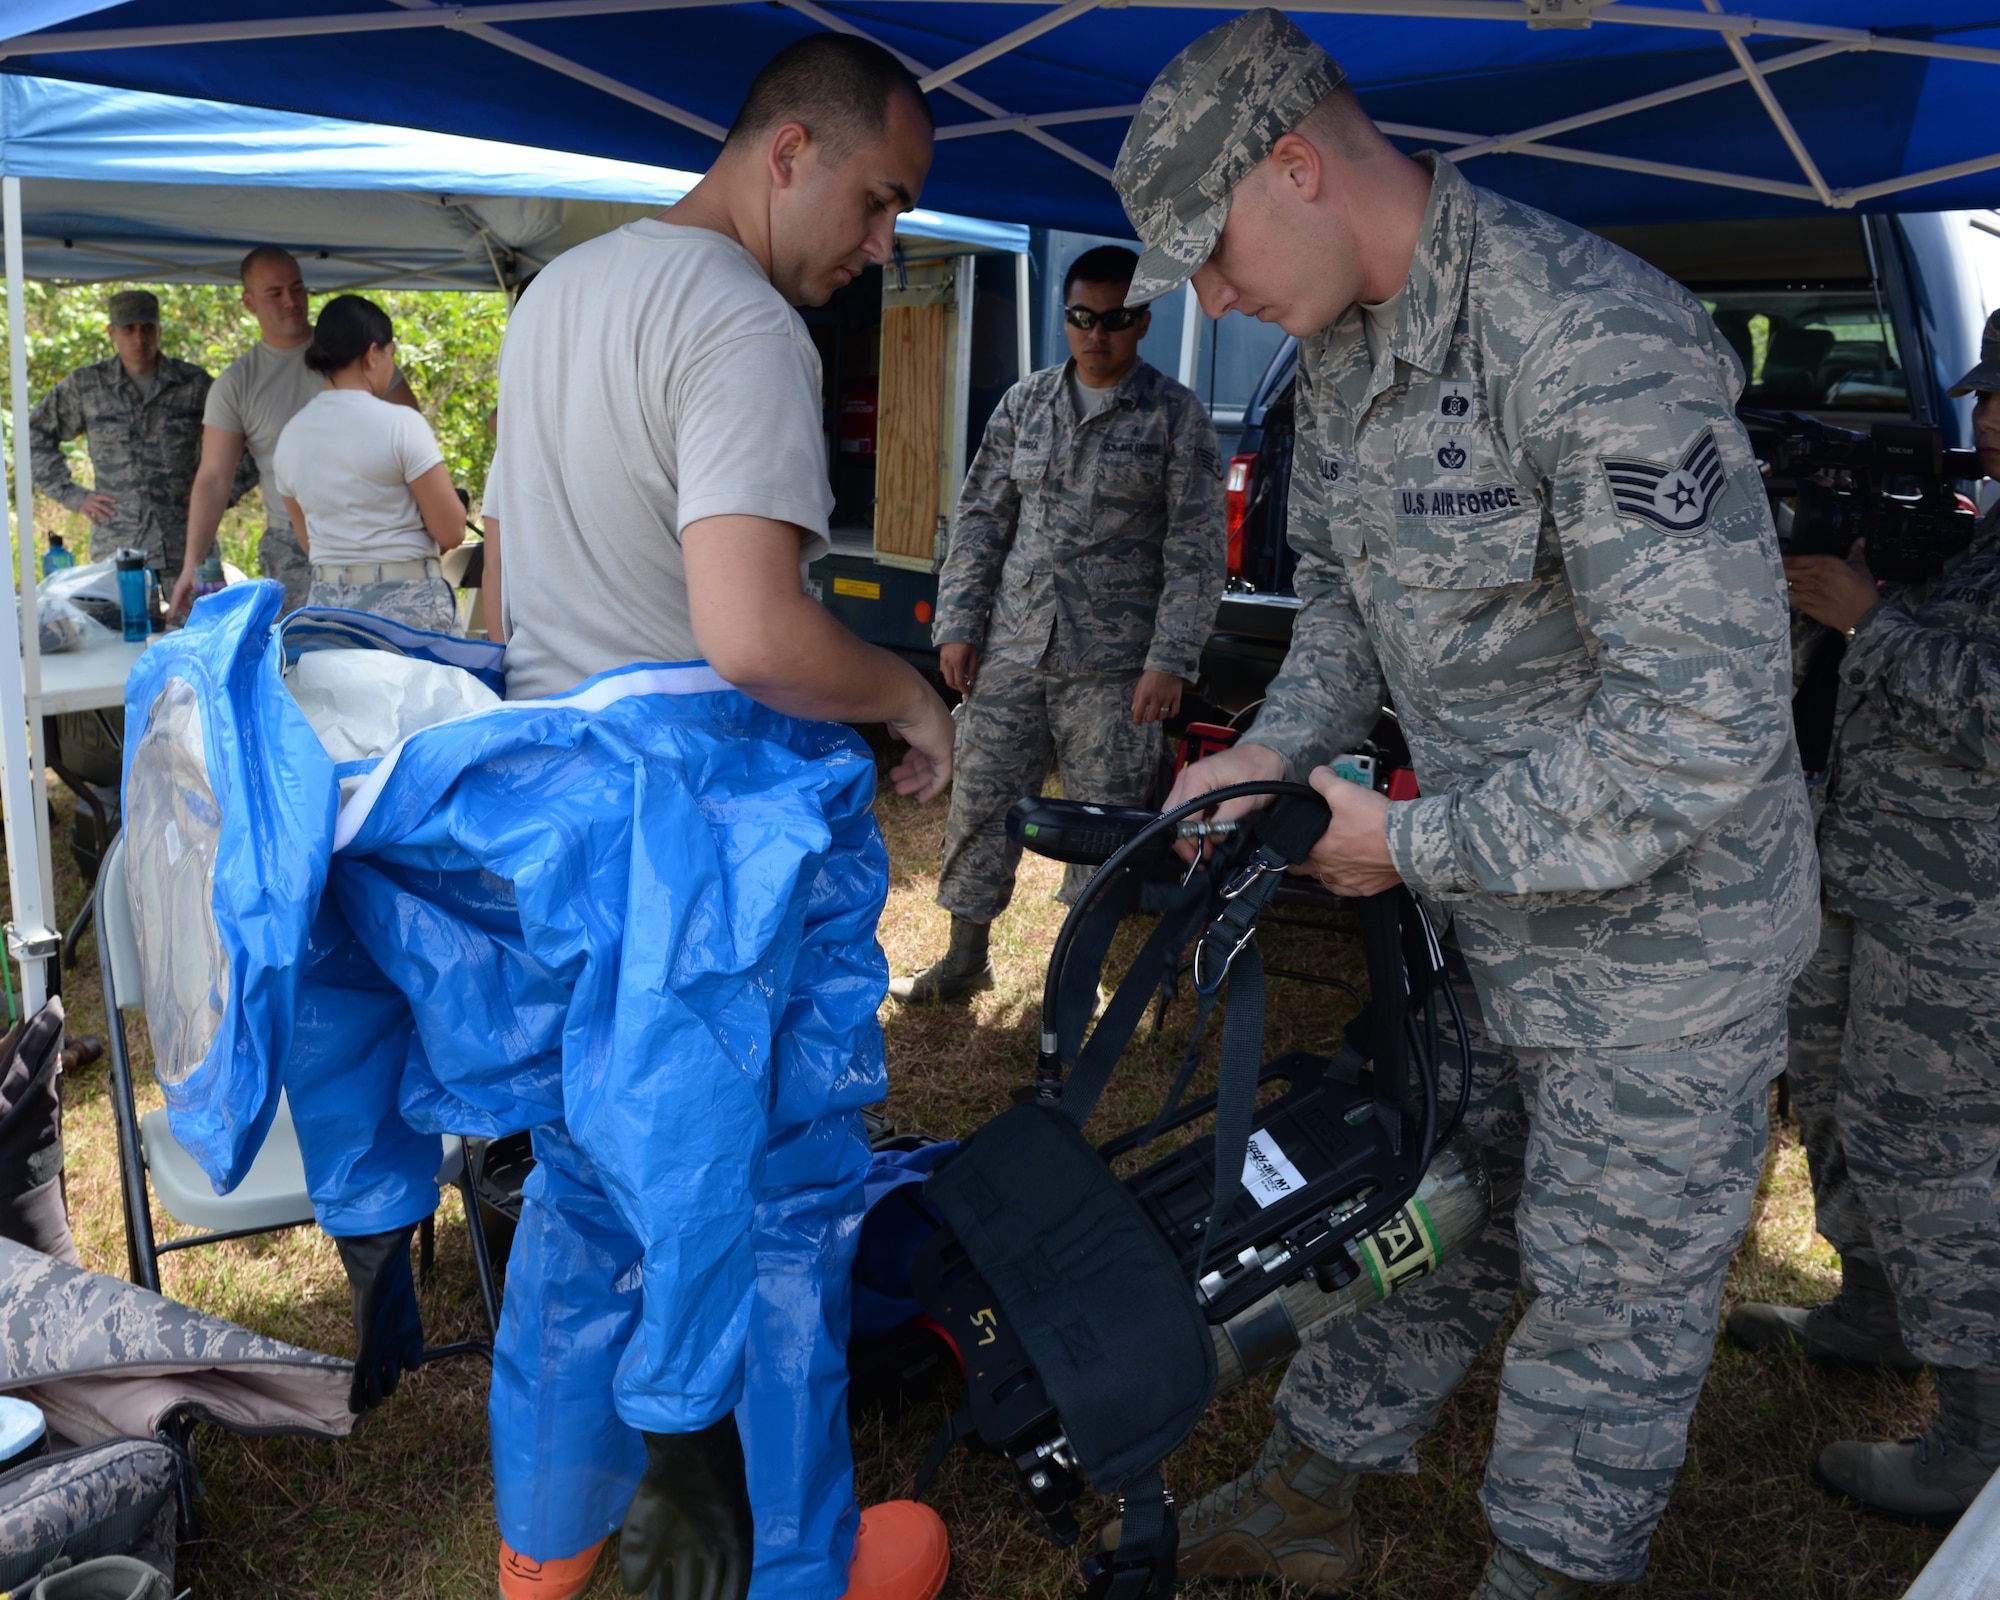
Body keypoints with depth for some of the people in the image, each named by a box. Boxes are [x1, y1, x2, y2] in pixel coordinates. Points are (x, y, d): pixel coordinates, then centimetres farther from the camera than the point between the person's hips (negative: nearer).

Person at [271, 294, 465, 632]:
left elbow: (309, 544, 15)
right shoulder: (401, 424, -12)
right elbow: (451, 533, -11)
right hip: (407, 603, -6)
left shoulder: (290, 436, 7)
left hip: (325, 602, 6)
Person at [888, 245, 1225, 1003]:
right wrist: (956, 626, 5)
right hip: (1011, 649, 4)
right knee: (979, 801, 6)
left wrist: (1169, 660, -11)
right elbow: (980, 518, 13)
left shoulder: (1174, 414, -1)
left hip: (1112, 663, -3)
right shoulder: (1025, 402, 10)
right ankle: (965, 959, 21)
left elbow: (1197, 548, -3)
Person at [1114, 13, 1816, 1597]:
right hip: (1480, 897, 8)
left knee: (1613, 1288, 11)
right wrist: (1276, 750, -3)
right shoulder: (1340, 350, 1)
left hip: (1657, 923, -7)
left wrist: (1413, 844, -23)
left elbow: (1706, 722, -31)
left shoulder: (1602, 347, -28)